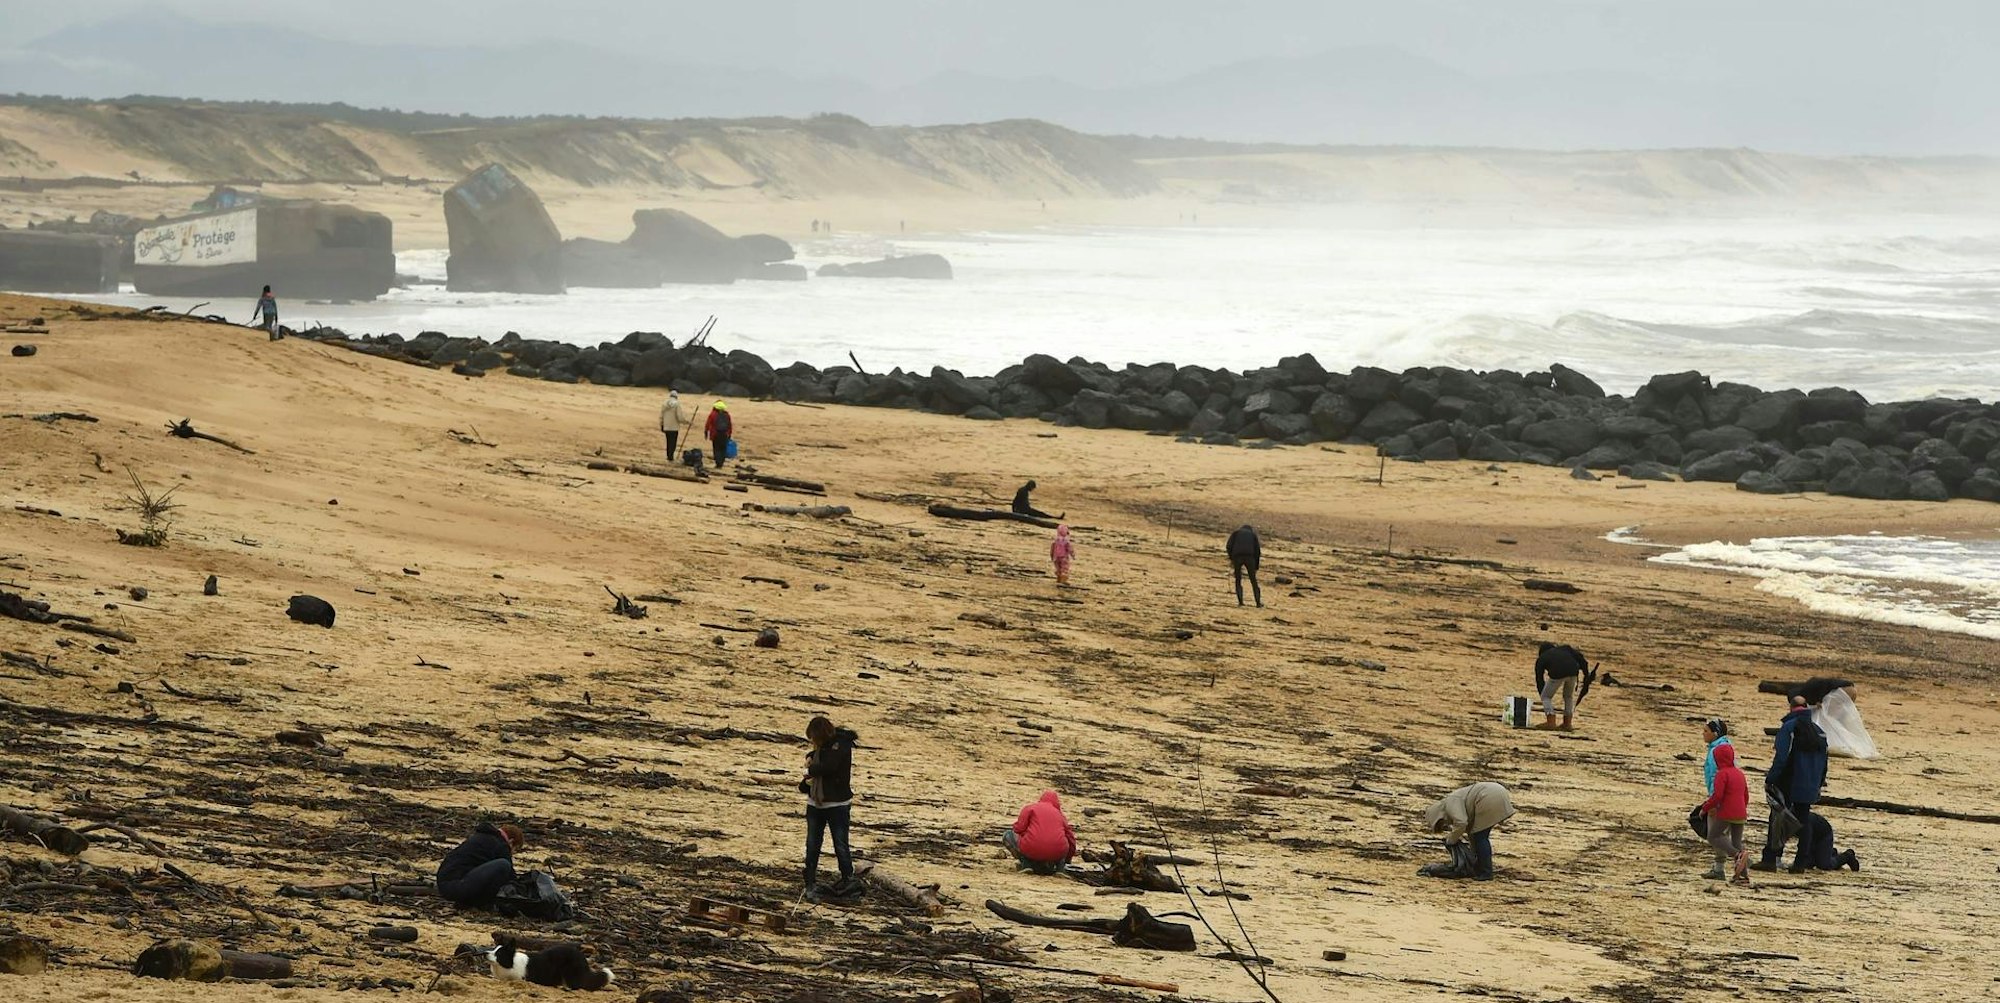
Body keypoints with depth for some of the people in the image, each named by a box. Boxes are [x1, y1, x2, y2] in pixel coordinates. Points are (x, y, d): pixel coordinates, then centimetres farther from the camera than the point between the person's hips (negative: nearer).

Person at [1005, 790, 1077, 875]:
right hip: (1056, 854, 3)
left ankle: (1027, 864, 2)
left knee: (1007, 835, 20)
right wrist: (1067, 860, 47)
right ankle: (1059, 868, 11)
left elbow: (1018, 829, 2)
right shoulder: (1059, 814, 23)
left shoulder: (1030, 808, 13)